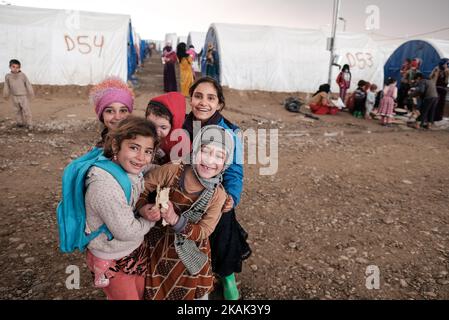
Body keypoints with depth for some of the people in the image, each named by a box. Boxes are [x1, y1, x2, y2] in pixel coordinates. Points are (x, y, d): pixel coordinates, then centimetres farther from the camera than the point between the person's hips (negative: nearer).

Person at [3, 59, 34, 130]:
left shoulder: (23, 75, -9)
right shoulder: (8, 76, -1)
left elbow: (28, 84, -2)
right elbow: (6, 86, 10)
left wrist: (31, 93, 1)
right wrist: (6, 95, 17)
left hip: (23, 96, -3)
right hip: (14, 97, 3)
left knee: (26, 110, -3)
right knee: (17, 110, 12)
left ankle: (29, 124, 4)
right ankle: (20, 122, 23)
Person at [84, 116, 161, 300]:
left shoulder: (132, 169, -13)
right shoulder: (104, 185, -34)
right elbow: (127, 232, -27)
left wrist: (143, 211, -20)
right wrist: (150, 218, -11)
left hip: (136, 250, 7)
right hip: (113, 262, -7)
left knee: (141, 294, 26)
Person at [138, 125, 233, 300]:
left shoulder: (218, 195, -17)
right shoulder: (172, 171, -24)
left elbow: (204, 231, -18)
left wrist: (176, 221, -34)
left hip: (190, 253, 1)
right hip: (158, 245, 0)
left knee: (197, 293, 20)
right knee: (157, 292, 22)